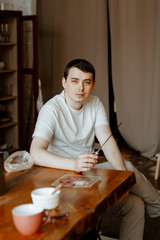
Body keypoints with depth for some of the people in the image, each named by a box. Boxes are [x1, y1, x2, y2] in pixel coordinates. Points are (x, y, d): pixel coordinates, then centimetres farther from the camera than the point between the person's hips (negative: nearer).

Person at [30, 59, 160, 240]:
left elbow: (107, 142, -7)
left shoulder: (95, 103, 2)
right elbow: (35, 153, -31)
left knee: (135, 204, -12)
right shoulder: (52, 109, -18)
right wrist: (75, 164, -47)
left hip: (89, 171, 7)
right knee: (129, 169, -20)